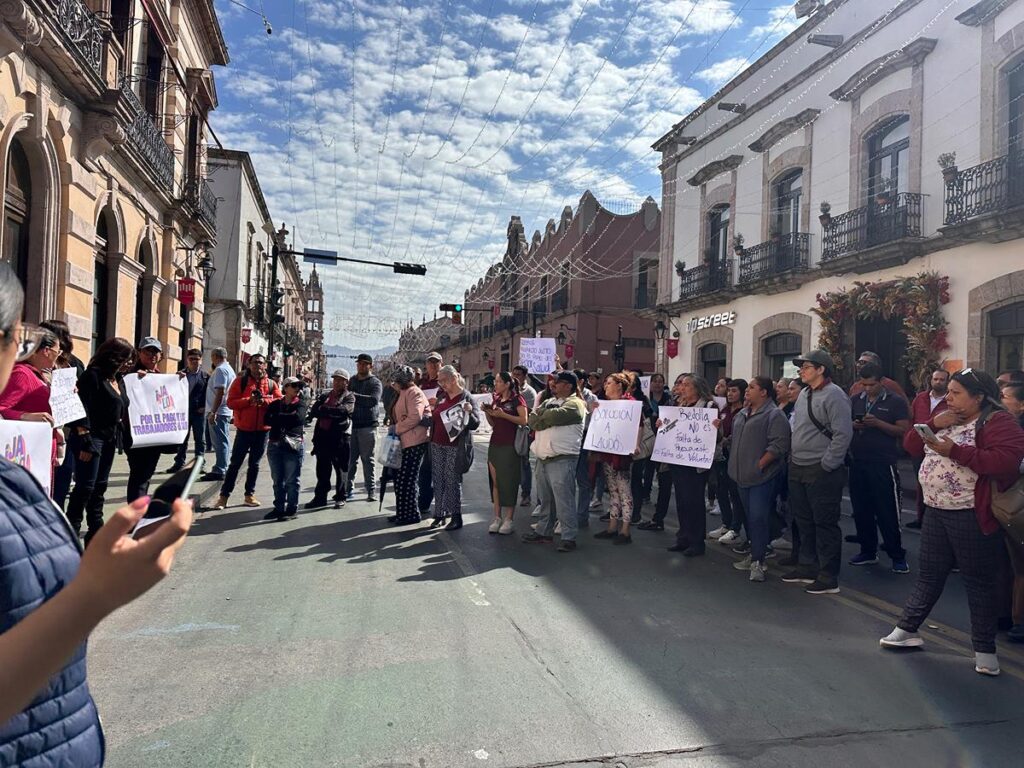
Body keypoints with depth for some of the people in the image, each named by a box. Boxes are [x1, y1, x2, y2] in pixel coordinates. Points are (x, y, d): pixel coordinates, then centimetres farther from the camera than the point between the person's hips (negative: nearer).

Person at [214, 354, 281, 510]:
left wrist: (264, 401, -18)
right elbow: (231, 402, -8)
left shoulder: (271, 384, 5)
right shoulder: (240, 381, -1)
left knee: (255, 464, 12)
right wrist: (249, 400, -21)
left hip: (263, 430, 2)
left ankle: (249, 495, 22)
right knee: (235, 464, 1)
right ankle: (224, 496, 7)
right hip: (244, 429, -2)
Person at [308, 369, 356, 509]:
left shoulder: (349, 397, 3)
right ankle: (320, 497, 18)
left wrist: (324, 410, -10)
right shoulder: (324, 396, 17)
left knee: (341, 469, 4)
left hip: (340, 437, -5)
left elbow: (343, 410, -18)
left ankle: (340, 498, 14)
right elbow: (313, 411, 3)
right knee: (322, 470, 9)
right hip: (323, 436, 5)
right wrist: (332, 413, -12)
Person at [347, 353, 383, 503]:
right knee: (350, 458, 6)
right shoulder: (352, 381, 15)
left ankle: (371, 491, 7)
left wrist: (355, 396, -28)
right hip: (352, 424, 4)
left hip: (368, 426, -4)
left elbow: (374, 400, -20)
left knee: (367, 459, 1)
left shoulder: (375, 382, -2)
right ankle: (349, 488, 14)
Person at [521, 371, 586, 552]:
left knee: (563, 500, -7)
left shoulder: (574, 403, -6)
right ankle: (544, 531, 26)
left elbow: (556, 415, -22)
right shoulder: (549, 401, 19)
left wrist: (540, 413, -2)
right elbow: (532, 421, 6)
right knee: (545, 499, 16)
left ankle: (569, 537, -2)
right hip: (543, 458, 8)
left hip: (562, 459, -8)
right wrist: (548, 417, -13)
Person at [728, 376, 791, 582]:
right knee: (750, 517, 15)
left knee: (759, 517, -9)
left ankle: (757, 561, -3)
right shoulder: (741, 414, 16)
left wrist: (759, 464, -18)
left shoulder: (774, 415, -9)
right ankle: (755, 554, 25)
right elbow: (734, 440, 25)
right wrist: (735, 465, 17)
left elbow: (779, 445, -18)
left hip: (762, 476, -8)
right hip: (742, 475, 8)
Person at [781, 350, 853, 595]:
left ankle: (828, 578, 9)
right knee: (804, 522, 17)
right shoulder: (804, 394, 14)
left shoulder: (834, 395, -14)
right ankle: (806, 567, 30)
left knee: (825, 524, 0)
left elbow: (843, 434, -19)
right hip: (798, 469, 9)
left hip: (822, 472, -9)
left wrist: (827, 465, -18)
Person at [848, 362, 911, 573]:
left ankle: (898, 556, 11)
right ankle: (868, 551, 23)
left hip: (883, 464, -4)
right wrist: (853, 425, -9)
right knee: (861, 510, 10)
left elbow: (904, 431, -7)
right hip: (857, 463, 5)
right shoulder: (854, 400, 10)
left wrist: (878, 423, -19)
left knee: (887, 512, -1)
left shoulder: (896, 402, -1)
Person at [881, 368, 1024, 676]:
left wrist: (955, 450, -26)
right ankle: (906, 629, 25)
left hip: (971, 516, -7)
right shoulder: (948, 418, 13)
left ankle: (985, 649, 17)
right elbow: (913, 446, 11)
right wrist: (934, 424, -6)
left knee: (978, 581, 5)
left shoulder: (998, 421, -12)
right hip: (936, 511, 7)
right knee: (928, 575, 15)